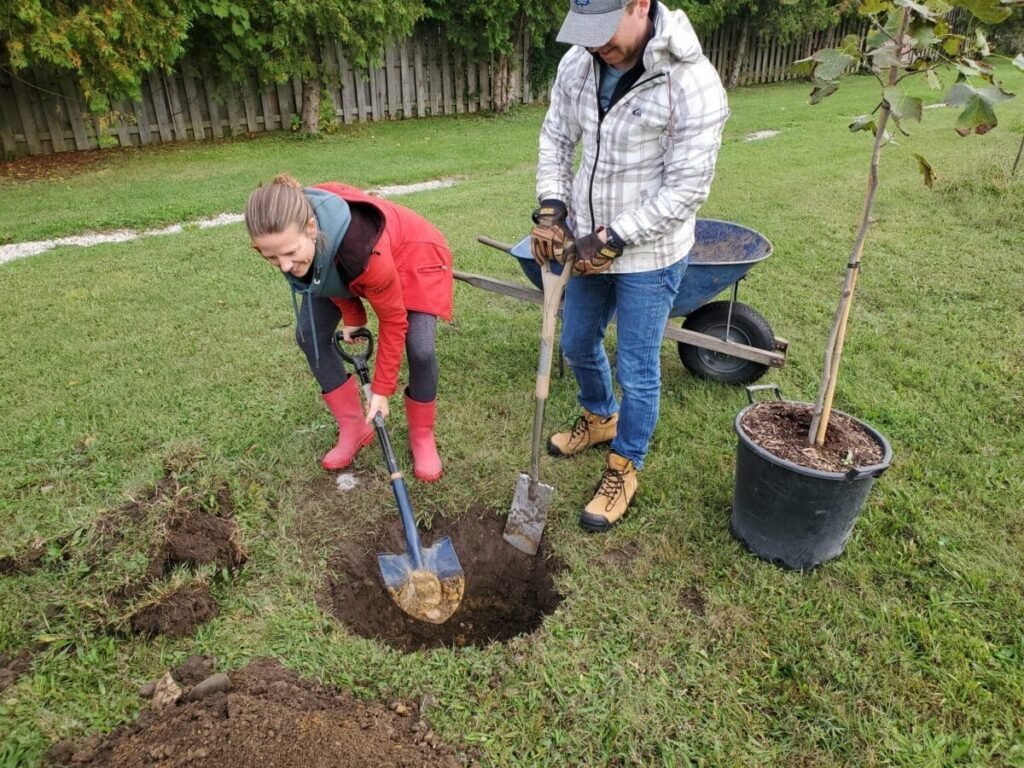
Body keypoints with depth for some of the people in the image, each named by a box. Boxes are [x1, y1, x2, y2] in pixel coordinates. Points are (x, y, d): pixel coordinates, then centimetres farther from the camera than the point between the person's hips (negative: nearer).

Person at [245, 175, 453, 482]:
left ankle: (422, 436, 4)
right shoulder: (283, 237, -31)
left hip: (410, 256, -5)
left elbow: (392, 321, -29)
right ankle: (354, 427, 12)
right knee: (310, 337, -4)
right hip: (340, 264, 6)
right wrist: (350, 316, -4)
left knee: (420, 349, -21)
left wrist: (382, 389, -21)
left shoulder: (364, 249, -46)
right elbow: (327, 269, -5)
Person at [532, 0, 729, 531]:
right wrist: (551, 210, -8)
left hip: (649, 253, -6)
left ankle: (623, 470, 27)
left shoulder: (692, 82, -22)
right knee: (577, 344, 21)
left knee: (636, 370, 5)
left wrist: (612, 241, -21)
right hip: (589, 242, 6)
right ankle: (599, 417, 51)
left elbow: (686, 189, -21)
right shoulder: (577, 62, -5)